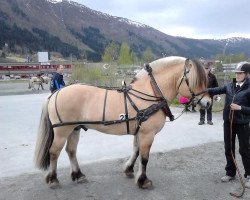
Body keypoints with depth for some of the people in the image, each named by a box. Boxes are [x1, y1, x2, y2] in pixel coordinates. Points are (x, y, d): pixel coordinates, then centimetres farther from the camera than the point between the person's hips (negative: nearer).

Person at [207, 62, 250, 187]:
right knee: (228, 149, 13)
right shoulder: (230, 86, 3)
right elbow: (216, 91, -3)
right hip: (228, 122, 5)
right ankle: (230, 173, 29)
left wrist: (240, 108, -23)